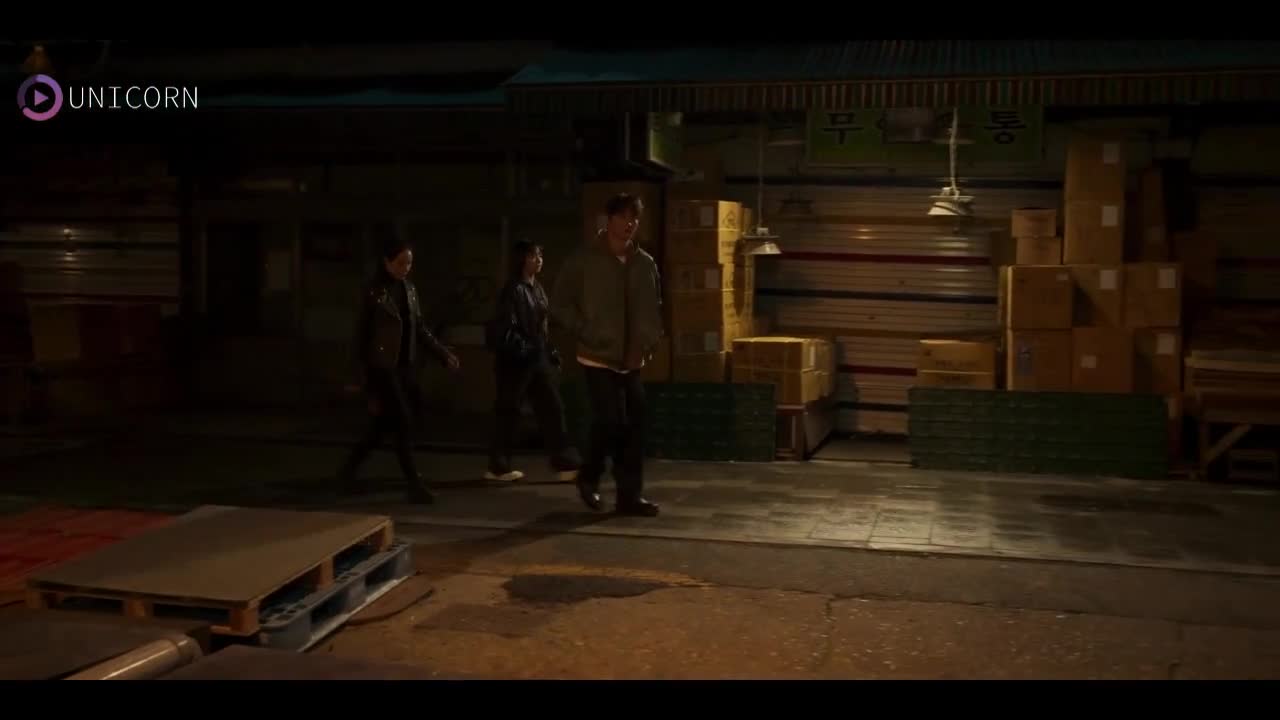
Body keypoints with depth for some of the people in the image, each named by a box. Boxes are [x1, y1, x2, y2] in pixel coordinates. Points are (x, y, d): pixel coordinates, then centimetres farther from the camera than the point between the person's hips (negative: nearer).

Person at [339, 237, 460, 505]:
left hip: (405, 366, 7)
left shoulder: (409, 288, 9)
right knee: (403, 423, -7)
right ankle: (415, 486, 0)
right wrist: (365, 377, -8)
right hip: (383, 368, -7)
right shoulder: (373, 292, -9)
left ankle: (348, 471, 28)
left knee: (384, 424, 12)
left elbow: (420, 329, 14)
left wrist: (444, 354, 7)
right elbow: (362, 335, -7)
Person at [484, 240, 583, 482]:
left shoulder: (537, 288, 14)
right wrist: (523, 350, -20)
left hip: (539, 359, 9)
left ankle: (565, 462, 9)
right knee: (508, 412, 1)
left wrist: (552, 353, 13)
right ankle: (498, 466, 12)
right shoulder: (513, 290, -12)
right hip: (516, 361, -9)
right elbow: (505, 328, -19)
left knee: (553, 408, 6)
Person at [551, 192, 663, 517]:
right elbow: (560, 304, -4)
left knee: (634, 427, 3)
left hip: (632, 361, 5)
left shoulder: (645, 263, 5)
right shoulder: (583, 260, -6)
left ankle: (630, 495, 13)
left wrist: (648, 343, 2)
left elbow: (654, 309, 15)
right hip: (598, 358, -4)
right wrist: (589, 336, -10)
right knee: (612, 421, -11)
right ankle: (590, 476, 15)